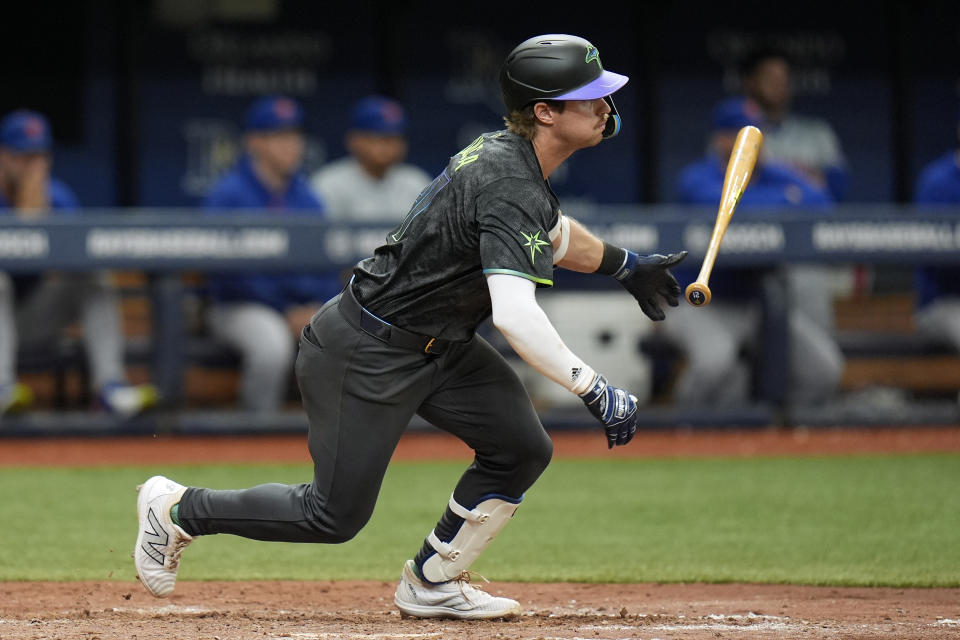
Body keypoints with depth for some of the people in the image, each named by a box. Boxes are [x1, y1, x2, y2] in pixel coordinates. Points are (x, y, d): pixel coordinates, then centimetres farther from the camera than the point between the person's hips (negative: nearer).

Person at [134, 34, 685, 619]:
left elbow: (551, 233, 28)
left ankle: (432, 583, 16)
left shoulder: (512, 156, 2)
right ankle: (178, 509, 18)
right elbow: (515, 315, -40)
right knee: (336, 516, -1)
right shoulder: (510, 187, -29)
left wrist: (625, 265, 25)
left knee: (523, 447, 0)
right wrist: (594, 391, -38)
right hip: (366, 354, -10)